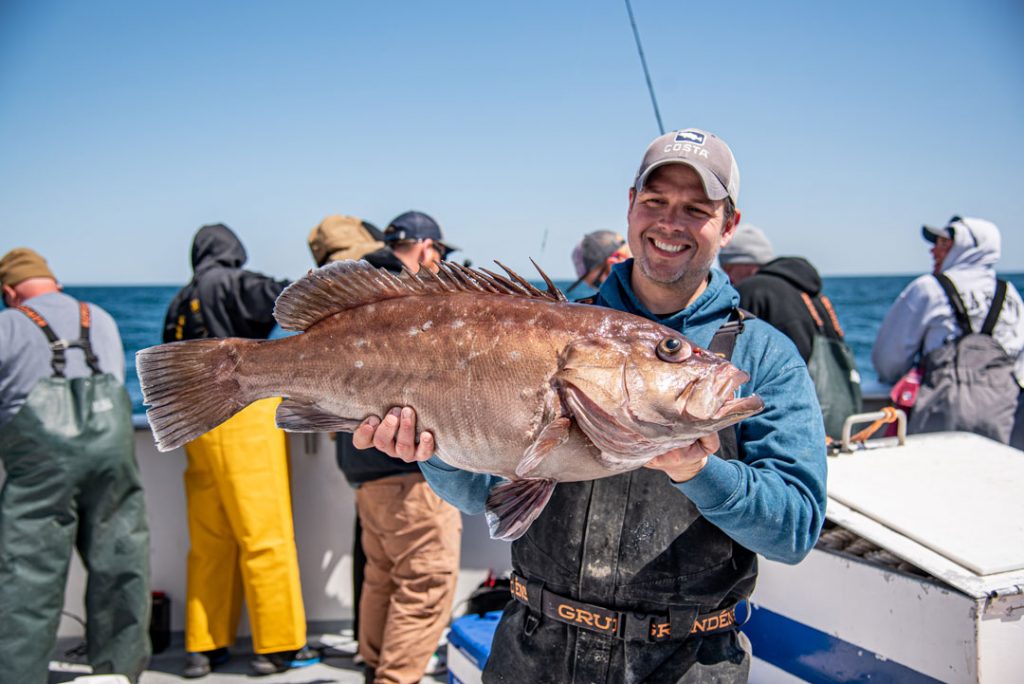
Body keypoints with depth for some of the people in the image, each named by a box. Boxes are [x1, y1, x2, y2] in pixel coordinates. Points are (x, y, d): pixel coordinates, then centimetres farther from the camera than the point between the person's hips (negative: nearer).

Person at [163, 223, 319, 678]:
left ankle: (202, 647, 16)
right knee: (267, 537, -2)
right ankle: (278, 646, 2)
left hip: (197, 423, 7)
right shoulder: (231, 283, -2)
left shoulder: (179, 304, 19)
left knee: (210, 542, 11)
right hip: (245, 418, -7)